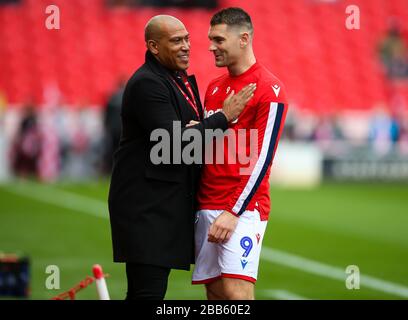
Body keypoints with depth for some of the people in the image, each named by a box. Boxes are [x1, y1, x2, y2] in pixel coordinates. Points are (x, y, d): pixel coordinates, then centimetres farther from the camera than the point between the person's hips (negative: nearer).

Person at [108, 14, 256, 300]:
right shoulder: (147, 84, -14)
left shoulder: (184, 80, 15)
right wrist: (224, 117, -16)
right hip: (145, 204, -9)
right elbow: (173, 142, -21)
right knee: (149, 290, -12)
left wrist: (201, 128, -4)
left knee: (146, 289, 10)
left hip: (171, 201, 9)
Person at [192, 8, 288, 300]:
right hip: (206, 207, 7)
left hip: (243, 209, -7)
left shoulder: (269, 89, -8)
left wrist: (234, 212, -16)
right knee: (214, 292, 4)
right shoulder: (214, 87, 16)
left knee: (236, 292, -15)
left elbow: (262, 158, -12)